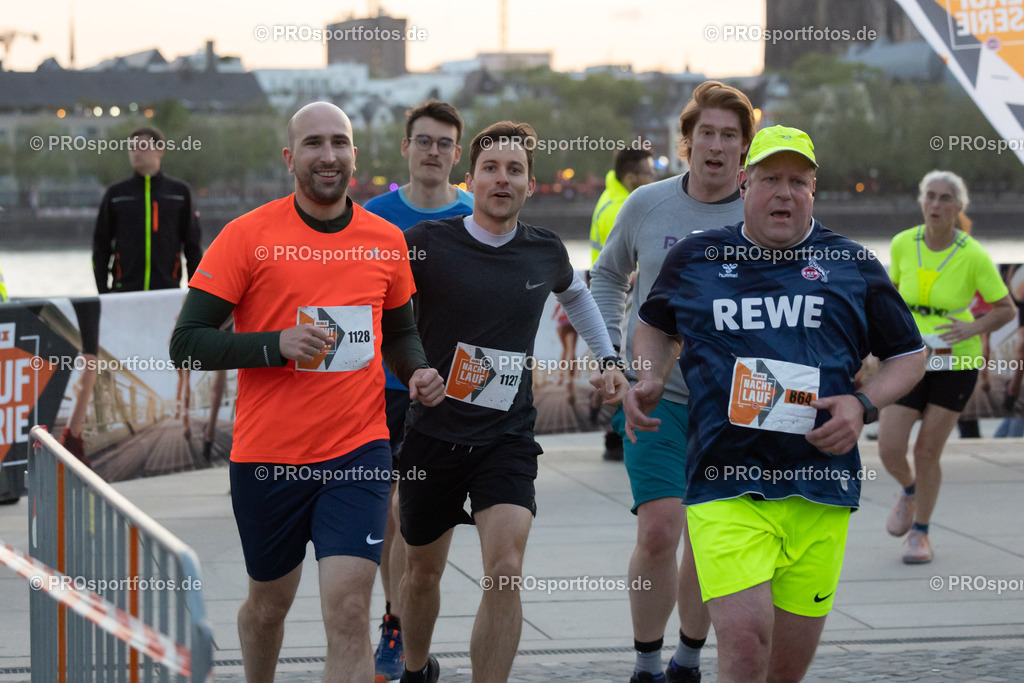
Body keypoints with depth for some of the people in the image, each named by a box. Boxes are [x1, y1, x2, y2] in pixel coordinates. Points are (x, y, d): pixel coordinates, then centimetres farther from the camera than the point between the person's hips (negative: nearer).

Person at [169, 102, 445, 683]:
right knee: (270, 602, 18)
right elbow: (187, 343, -8)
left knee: (349, 611, -13)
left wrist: (418, 372, 1)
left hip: (359, 454, 1)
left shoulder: (387, 241, 5)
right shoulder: (249, 236, -6)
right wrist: (277, 344, -21)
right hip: (267, 455, -1)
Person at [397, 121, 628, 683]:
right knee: (422, 573, 15)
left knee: (505, 574, -18)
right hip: (433, 432, -1)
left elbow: (574, 293, 25)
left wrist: (607, 358, 19)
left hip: (508, 437, 1)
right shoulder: (426, 244, -10)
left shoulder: (546, 252, 2)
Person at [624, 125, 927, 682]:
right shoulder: (694, 259, 10)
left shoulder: (853, 265, 8)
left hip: (820, 494, 2)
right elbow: (656, 324, 30)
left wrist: (863, 405, -1)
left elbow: (909, 355, 17)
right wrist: (650, 379, 10)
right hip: (725, 491, -1)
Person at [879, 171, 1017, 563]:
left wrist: (973, 328, -20)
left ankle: (920, 534, 21)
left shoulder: (974, 256, -14)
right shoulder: (903, 244, -5)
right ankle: (909, 491, 30)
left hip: (956, 362, -2)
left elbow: (1007, 310, -4)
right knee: (889, 450, -6)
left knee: (927, 453, -1)